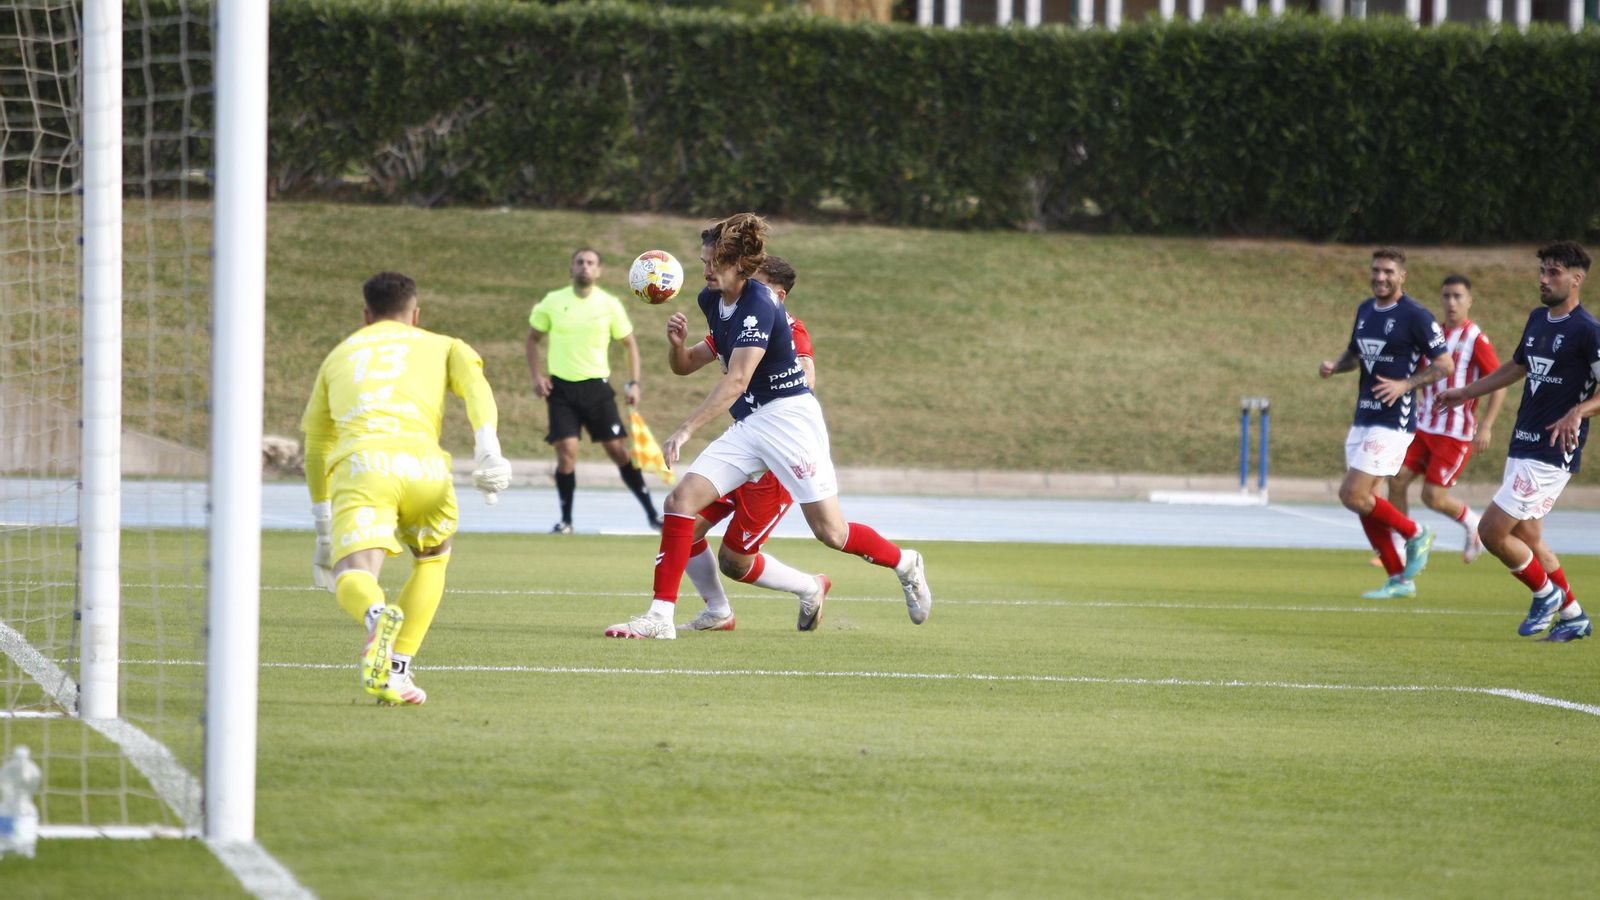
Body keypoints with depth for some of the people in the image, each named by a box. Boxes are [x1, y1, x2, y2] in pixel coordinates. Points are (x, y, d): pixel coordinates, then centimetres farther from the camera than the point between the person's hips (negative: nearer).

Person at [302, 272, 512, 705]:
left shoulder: (340, 355, 36)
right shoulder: (441, 346, 30)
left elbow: (316, 447, 40)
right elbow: (474, 382, 6)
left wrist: (324, 532, 47)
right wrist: (488, 449, -8)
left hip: (358, 462, 0)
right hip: (421, 462, 0)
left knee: (353, 578, -15)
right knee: (433, 556, 28)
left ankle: (378, 615, -53)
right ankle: (397, 670, 14)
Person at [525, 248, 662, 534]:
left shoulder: (610, 304, 0)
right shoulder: (553, 302, 1)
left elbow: (630, 343, 10)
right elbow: (533, 338, 13)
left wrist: (633, 383, -1)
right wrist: (537, 376, 0)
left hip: (596, 386, 0)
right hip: (561, 387, 0)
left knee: (618, 450, -2)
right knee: (566, 451, -11)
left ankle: (652, 514, 6)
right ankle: (566, 520, 3)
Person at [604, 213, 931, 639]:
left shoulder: (758, 305, -20)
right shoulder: (712, 301, 6)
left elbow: (736, 380, -29)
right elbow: (684, 365, 18)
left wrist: (686, 430, -34)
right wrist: (677, 343, -6)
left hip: (788, 416, -8)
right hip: (746, 427, 8)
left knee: (831, 532, -3)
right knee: (681, 500, -9)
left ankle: (905, 564, 26)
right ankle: (660, 616, -11)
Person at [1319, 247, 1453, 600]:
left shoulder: (1415, 316, -11)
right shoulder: (1365, 310, 12)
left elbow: (1444, 363, -10)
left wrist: (1405, 385, -22)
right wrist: (1334, 365, 3)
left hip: (1392, 422, -8)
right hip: (1363, 420, 8)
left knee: (1352, 495, -14)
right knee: (1364, 498, 7)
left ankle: (1415, 534, 7)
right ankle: (1399, 579, 16)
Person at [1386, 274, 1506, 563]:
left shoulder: (1476, 339, -10)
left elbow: (1499, 384, -10)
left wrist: (1486, 426, -17)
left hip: (1457, 432, -6)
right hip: (1424, 427, 6)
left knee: (1433, 496, -9)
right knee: (1397, 481, -5)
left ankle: (1473, 524, 19)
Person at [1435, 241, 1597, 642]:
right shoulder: (1538, 319, 12)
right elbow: (1517, 367, 29)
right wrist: (1465, 393, 32)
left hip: (1552, 454, -9)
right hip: (1522, 446, 9)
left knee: (1492, 530, -10)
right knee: (1527, 538, 13)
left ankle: (1545, 593, 11)